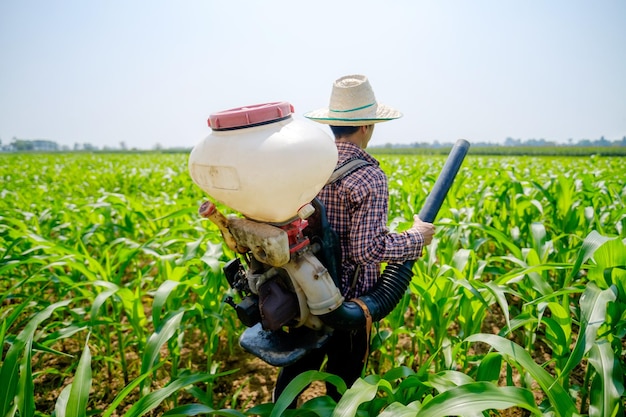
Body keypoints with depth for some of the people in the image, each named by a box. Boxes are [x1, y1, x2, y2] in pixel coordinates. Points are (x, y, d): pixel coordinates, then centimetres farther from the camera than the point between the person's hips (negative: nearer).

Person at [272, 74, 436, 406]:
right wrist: (416, 238, -10)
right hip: (347, 302, -5)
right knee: (342, 384, 16)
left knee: (294, 370, 24)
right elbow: (368, 249, -24)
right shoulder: (369, 177, -21)